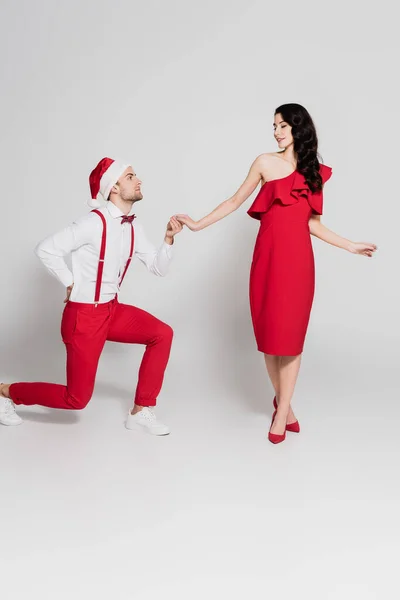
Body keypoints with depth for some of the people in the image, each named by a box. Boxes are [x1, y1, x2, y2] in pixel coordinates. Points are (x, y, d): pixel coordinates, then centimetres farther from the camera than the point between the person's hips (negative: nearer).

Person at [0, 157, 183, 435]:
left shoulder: (133, 226, 3)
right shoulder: (95, 223, -21)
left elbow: (159, 268, 6)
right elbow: (46, 249, -22)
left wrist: (169, 238, -10)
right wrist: (71, 284, -14)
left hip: (112, 309, 8)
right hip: (84, 315, -7)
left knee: (162, 334, -6)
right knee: (77, 399, -2)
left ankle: (141, 411, 4)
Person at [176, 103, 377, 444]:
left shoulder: (315, 172, 11)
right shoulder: (266, 163, 5)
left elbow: (311, 222, 15)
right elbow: (235, 202, 10)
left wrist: (349, 246, 13)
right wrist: (198, 224, 5)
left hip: (299, 259, 1)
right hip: (269, 255, -1)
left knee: (291, 332, -2)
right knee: (270, 330, 2)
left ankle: (281, 411, 4)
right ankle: (282, 401, 20)